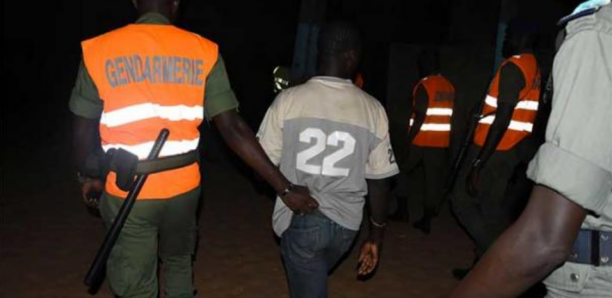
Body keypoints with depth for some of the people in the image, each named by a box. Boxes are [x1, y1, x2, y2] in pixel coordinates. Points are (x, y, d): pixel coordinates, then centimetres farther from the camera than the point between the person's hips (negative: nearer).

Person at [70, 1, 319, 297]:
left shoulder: (98, 51, -7)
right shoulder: (203, 52, -6)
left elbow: (84, 131, -2)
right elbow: (232, 129, -12)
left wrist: (88, 176, 18)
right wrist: (284, 187, -9)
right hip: (183, 186, 2)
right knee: (178, 262, 28)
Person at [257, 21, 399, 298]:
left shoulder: (288, 99, -10)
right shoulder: (373, 109, -6)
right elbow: (379, 181, -2)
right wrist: (376, 237, 9)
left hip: (300, 219, -2)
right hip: (345, 223, 3)